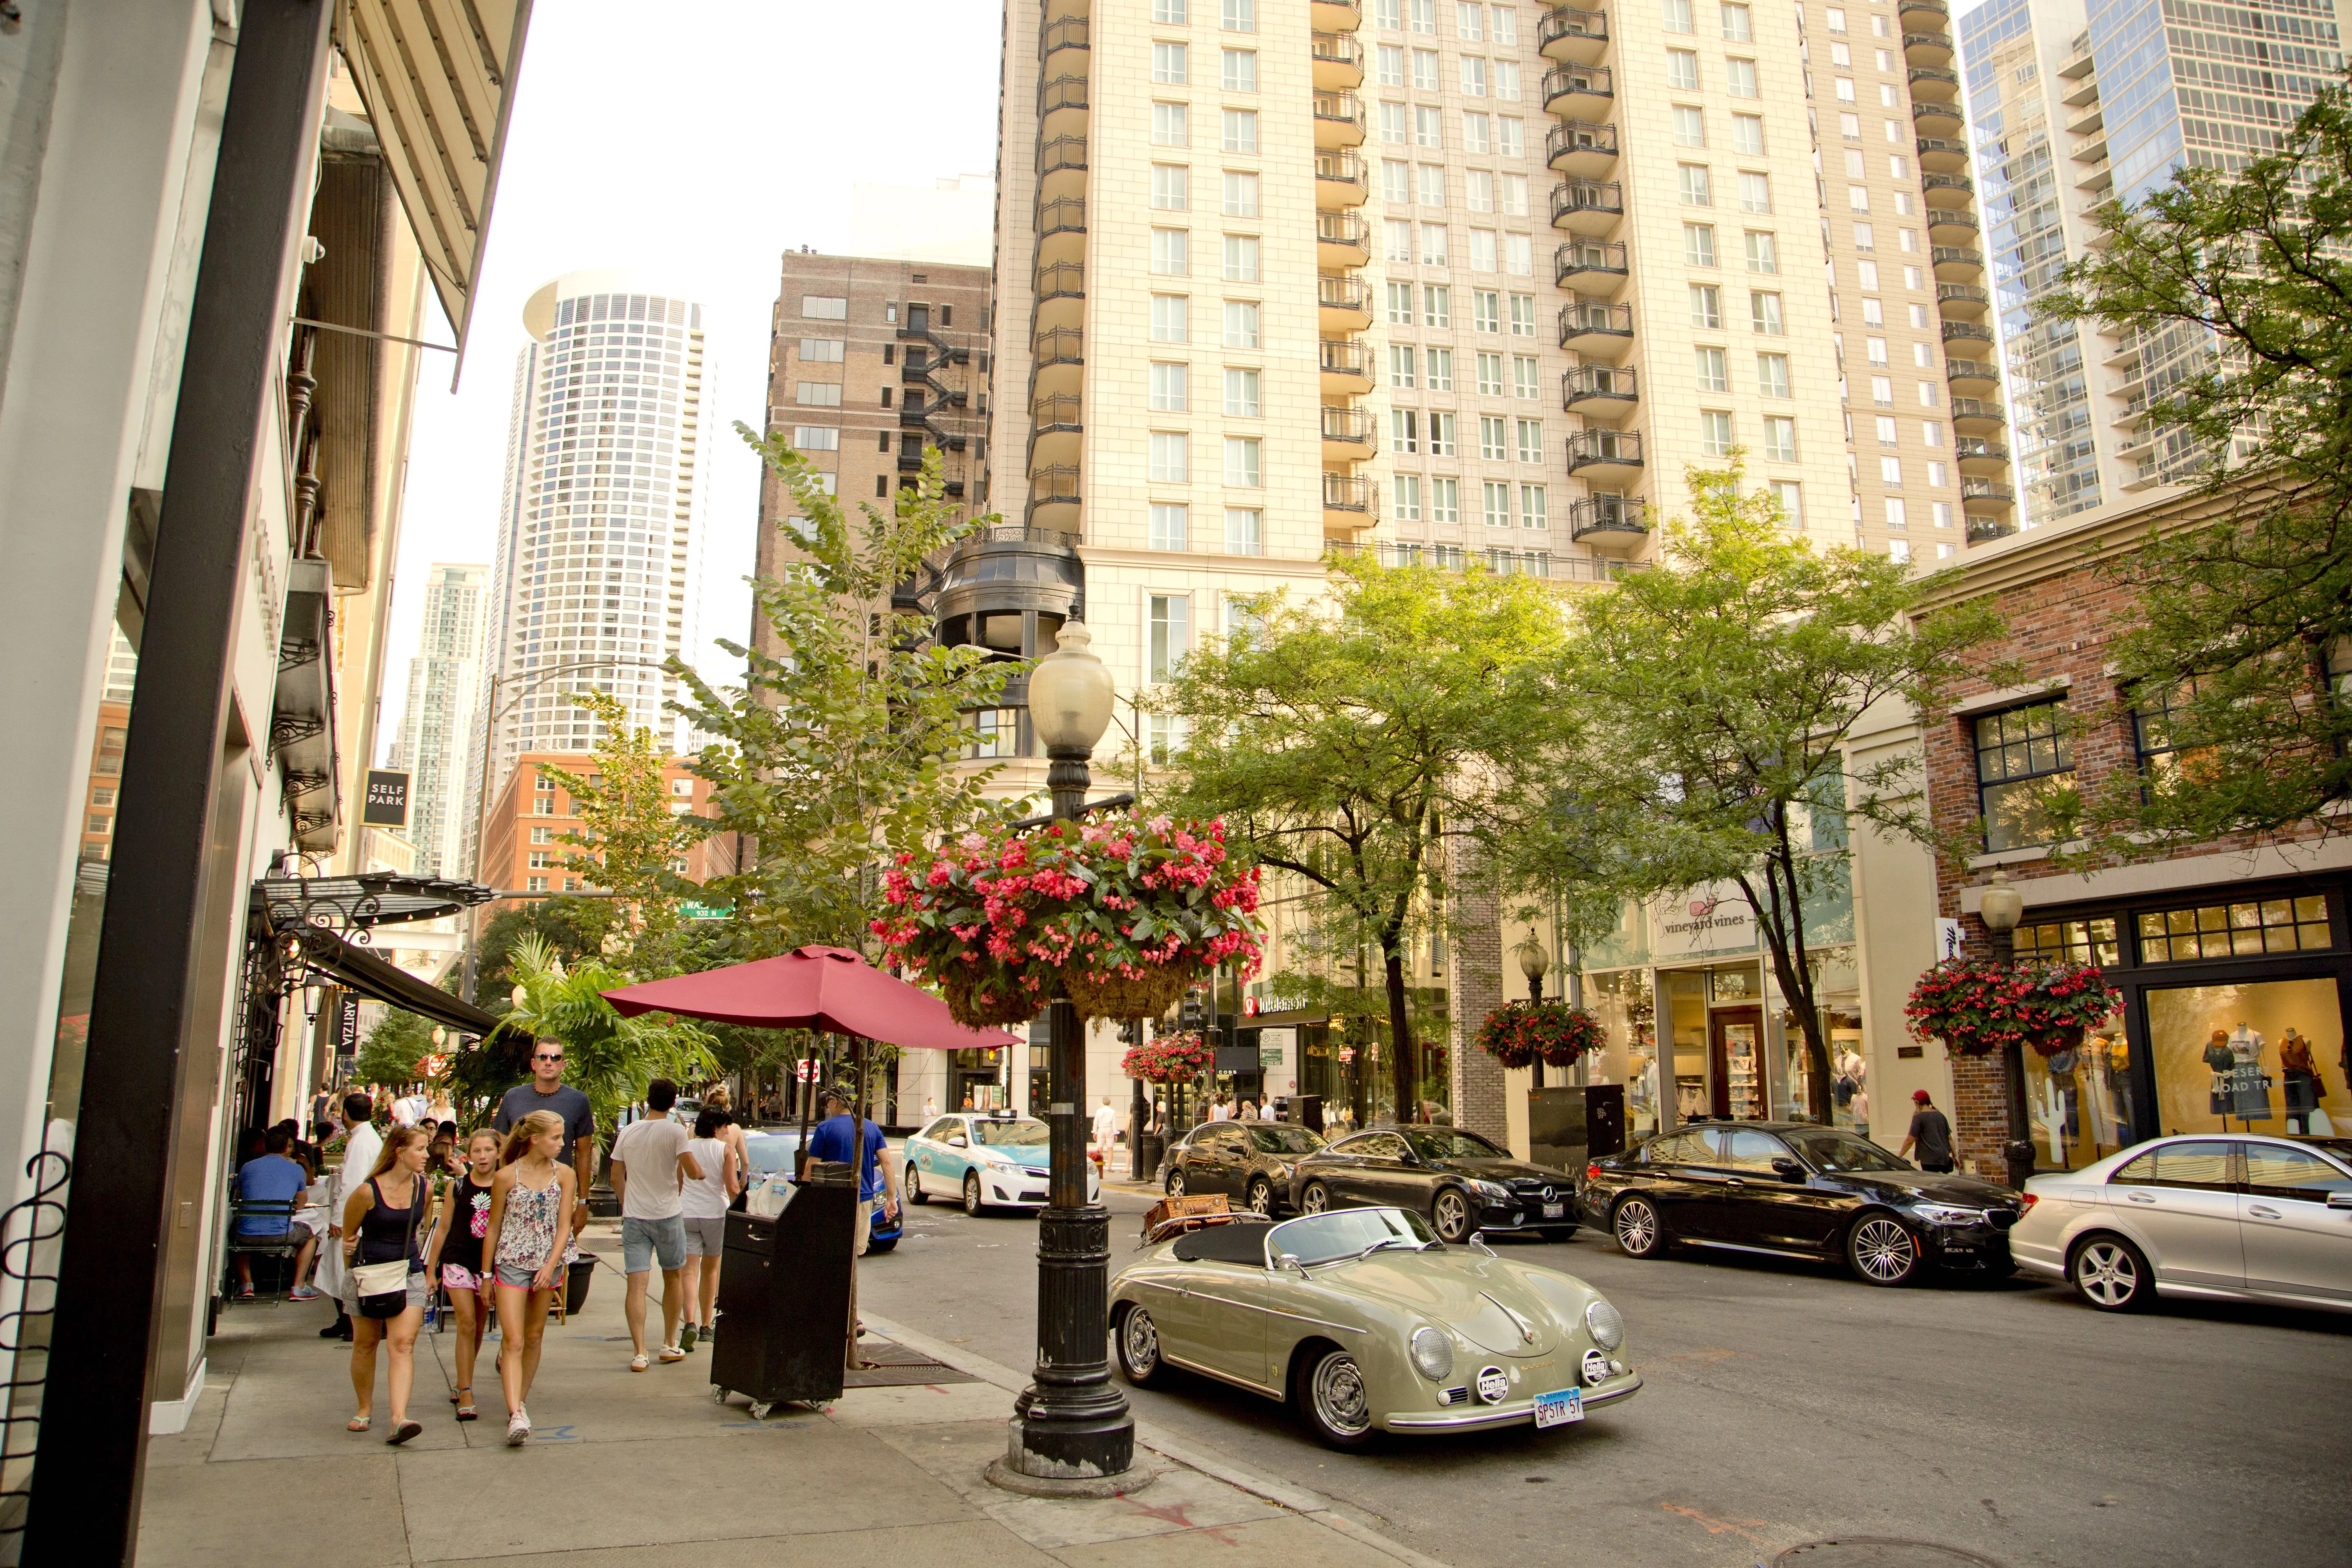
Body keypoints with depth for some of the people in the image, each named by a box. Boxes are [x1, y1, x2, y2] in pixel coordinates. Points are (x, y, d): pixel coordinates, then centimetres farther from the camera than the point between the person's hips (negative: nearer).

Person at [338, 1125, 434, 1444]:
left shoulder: (424, 1189, -1)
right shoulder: (368, 1192, -13)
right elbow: (348, 1235, 1)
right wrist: (353, 1273, 7)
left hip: (409, 1275, 2)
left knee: (403, 1343, -11)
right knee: (365, 1344, 12)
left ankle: (399, 1418, -19)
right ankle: (365, 1408, 33)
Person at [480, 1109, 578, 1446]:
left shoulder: (565, 1175, -1)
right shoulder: (506, 1177, -7)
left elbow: (564, 1226, -2)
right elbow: (493, 1228, 1)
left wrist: (551, 1267, -13)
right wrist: (486, 1274, 4)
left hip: (548, 1264, 3)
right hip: (511, 1263, -3)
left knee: (534, 1337, 12)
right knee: (513, 1341, -10)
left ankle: (520, 1400, 27)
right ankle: (516, 1415, -16)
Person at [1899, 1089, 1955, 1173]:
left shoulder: (1919, 1117, -9)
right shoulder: (1940, 1115, 11)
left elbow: (1910, 1140, -10)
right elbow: (1950, 1138, 13)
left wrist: (1899, 1157, -3)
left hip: (1930, 1160, -6)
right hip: (1945, 1158, 6)